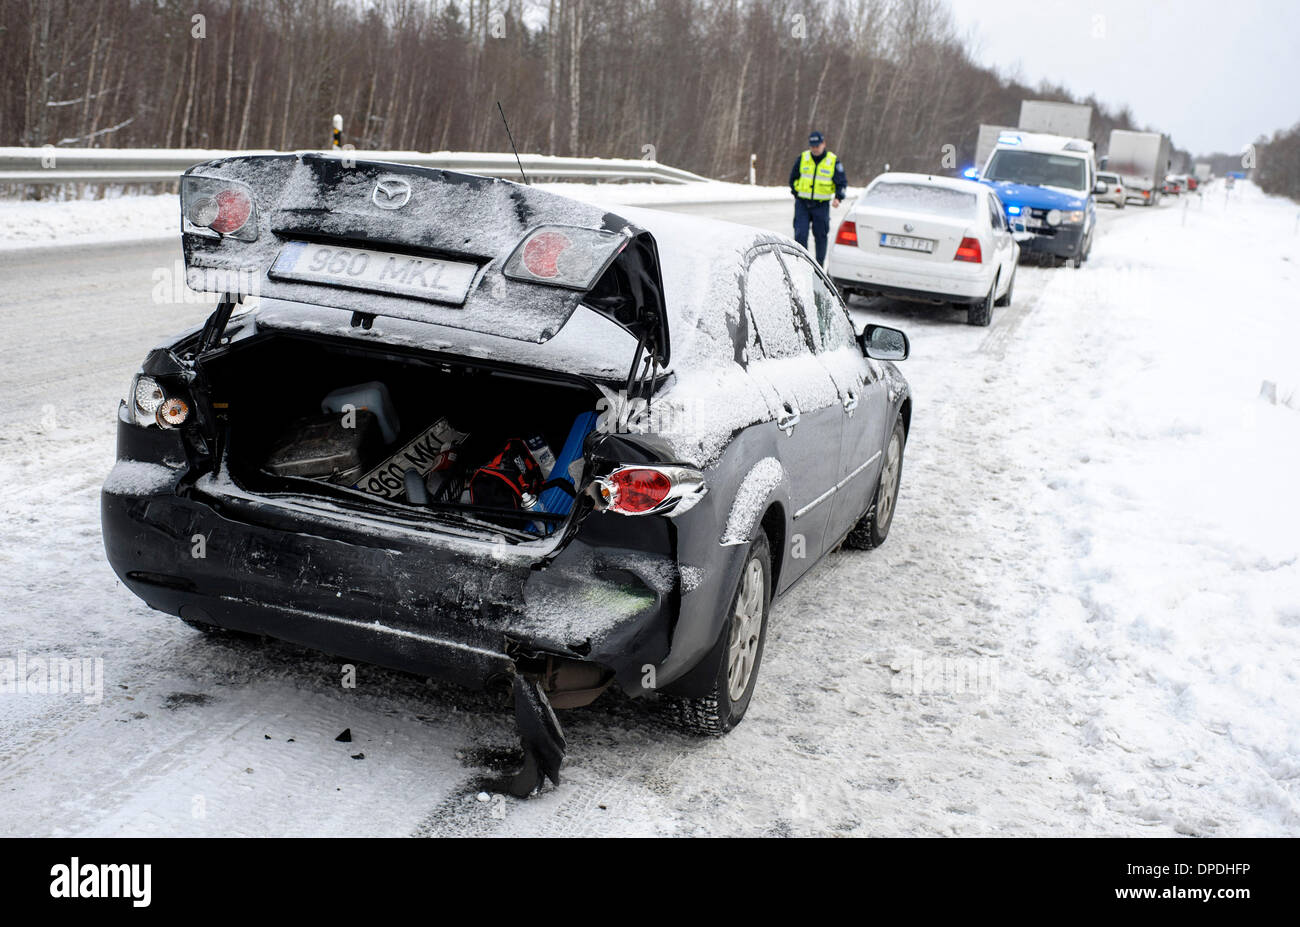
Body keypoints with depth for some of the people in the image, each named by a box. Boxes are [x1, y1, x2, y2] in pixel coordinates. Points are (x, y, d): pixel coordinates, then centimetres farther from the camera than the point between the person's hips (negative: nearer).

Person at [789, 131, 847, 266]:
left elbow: (842, 183, 1)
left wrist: (838, 197, -16)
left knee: (820, 236, 7)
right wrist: (796, 193, 7)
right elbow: (793, 177, 15)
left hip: (821, 206, -1)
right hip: (802, 204, 1)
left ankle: (820, 264, 20)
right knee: (800, 234, -8)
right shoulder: (803, 158, 2)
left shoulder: (833, 161, -2)